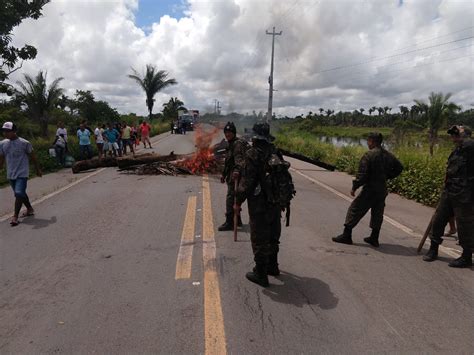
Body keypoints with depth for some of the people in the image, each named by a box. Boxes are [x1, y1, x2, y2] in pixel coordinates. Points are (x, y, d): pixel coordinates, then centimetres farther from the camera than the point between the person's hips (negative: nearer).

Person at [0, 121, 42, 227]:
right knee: (20, 194, 15)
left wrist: (38, 169, 5)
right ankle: (30, 209, 35)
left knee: (19, 193, -15)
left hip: (22, 173, -5)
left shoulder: (24, 143, -10)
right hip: (11, 174, 5)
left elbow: (32, 156, 0)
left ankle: (15, 216, -8)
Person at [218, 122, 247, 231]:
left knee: (230, 198, -11)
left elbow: (239, 159, -30)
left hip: (236, 176, -11)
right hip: (231, 176, 11)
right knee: (234, 198, 17)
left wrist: (237, 170, -47)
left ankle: (229, 223, -8)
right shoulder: (231, 144, 20)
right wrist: (224, 174, 33)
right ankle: (237, 220, 27)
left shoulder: (238, 144, -13)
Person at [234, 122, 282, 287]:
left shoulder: (253, 154, -17)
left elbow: (247, 181, -19)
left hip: (259, 204, -7)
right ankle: (272, 266, 36)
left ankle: (260, 274, 11)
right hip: (276, 202, 7)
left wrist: (238, 201, -9)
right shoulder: (275, 152, 4)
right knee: (273, 235, 20)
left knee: (259, 238, 3)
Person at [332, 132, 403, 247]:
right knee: (377, 214, 16)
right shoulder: (388, 155, 6)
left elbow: (362, 174, -19)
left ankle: (346, 235, 7)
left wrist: (354, 187, -9)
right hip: (382, 190, 7)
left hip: (369, 189, -7)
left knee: (355, 210, 4)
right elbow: (399, 168, 17)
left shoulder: (368, 155, -16)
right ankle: (374, 239, 24)